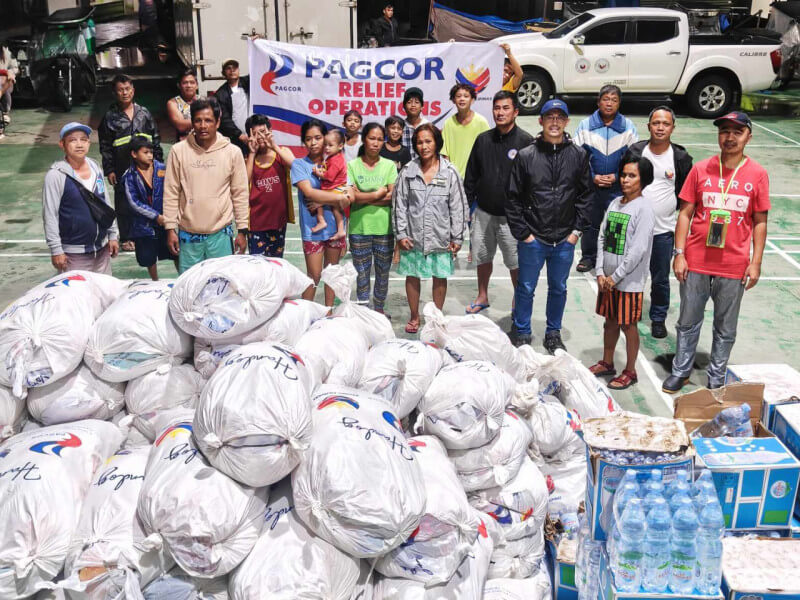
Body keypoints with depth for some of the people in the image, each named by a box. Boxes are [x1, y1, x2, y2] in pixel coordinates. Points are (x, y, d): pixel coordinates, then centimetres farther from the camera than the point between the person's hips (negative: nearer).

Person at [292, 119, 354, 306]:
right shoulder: (299, 164, -3)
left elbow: (350, 196, -6)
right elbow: (309, 192, -17)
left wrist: (323, 202, -17)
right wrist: (340, 197, -16)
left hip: (335, 226, 3)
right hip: (312, 228, -3)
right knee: (314, 275, -2)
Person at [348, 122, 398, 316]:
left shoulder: (389, 165, 4)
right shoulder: (352, 165, 1)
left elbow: (392, 197, -8)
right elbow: (352, 196, -11)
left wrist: (364, 198, -11)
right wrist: (378, 194, -8)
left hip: (384, 227, 1)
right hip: (359, 227, -1)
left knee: (383, 272, 10)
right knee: (361, 272, 6)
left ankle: (379, 309, 25)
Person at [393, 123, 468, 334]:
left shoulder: (449, 172, -3)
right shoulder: (408, 171, 0)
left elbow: (458, 207, -1)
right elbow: (399, 204, 2)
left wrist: (457, 238, -3)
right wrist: (401, 234, -3)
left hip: (440, 236, -1)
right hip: (413, 236, 1)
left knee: (440, 277, 8)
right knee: (412, 276, 10)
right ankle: (414, 317, 27)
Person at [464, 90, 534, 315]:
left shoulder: (525, 141, -8)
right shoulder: (483, 140, 6)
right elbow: (471, 176, 12)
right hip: (483, 213, 5)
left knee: (515, 262, 4)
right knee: (482, 256, 17)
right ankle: (482, 297, 35)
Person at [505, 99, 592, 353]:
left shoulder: (579, 155, 1)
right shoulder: (526, 155, -5)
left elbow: (586, 195, 6)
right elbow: (513, 197, -3)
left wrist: (578, 229, 0)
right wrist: (522, 232, -6)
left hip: (565, 239, 2)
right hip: (532, 238, -2)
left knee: (559, 289, 15)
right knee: (526, 288, 8)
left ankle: (553, 333, 31)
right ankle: (521, 333, 25)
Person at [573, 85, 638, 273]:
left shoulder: (628, 127, 0)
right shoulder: (585, 125, 0)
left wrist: (616, 176, -8)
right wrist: (593, 177, -8)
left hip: (618, 187, -1)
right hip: (590, 185, 1)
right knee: (590, 222, 11)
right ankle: (588, 257, 25)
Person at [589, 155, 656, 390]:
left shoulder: (643, 208, -12)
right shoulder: (614, 204, 7)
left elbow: (639, 249, -17)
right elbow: (602, 238, 8)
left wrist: (616, 276, -14)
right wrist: (600, 271, -2)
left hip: (629, 280, -6)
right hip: (607, 278, 6)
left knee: (628, 325, 4)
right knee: (610, 321, 17)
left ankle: (630, 371, 17)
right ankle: (607, 363, 32)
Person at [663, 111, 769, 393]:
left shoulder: (757, 174, -1)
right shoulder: (701, 169, 0)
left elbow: (760, 221, 2)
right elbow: (685, 213, 2)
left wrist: (755, 262, -2)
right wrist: (679, 254, -3)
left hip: (734, 266, 0)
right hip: (696, 262, 1)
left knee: (725, 328, 10)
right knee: (688, 322, 12)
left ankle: (716, 380, 25)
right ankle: (680, 372, 27)